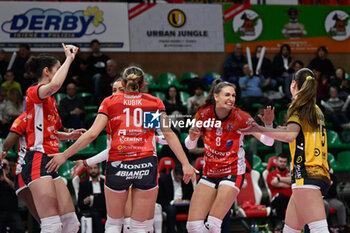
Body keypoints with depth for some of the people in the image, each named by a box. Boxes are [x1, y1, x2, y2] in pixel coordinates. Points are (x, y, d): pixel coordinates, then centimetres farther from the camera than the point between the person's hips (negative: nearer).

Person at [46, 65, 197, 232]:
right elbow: (168, 134, 5)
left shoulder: (110, 102, 9)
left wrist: (64, 155, 6)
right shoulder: (155, 102, 11)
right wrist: (185, 163, 7)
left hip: (117, 165, 0)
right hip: (146, 164, 0)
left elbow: (92, 134, 1)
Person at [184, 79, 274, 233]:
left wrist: (268, 124, -36)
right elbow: (190, 146, 7)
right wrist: (192, 137, -16)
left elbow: (267, 141, -17)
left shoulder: (240, 117, -13)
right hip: (209, 173, 4)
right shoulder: (204, 114, -5)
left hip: (233, 173, -4)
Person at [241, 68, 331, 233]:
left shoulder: (298, 106, -3)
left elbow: (290, 135, -20)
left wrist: (259, 129, -17)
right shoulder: (316, 110, 21)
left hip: (306, 174, -9)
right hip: (321, 174, 9)